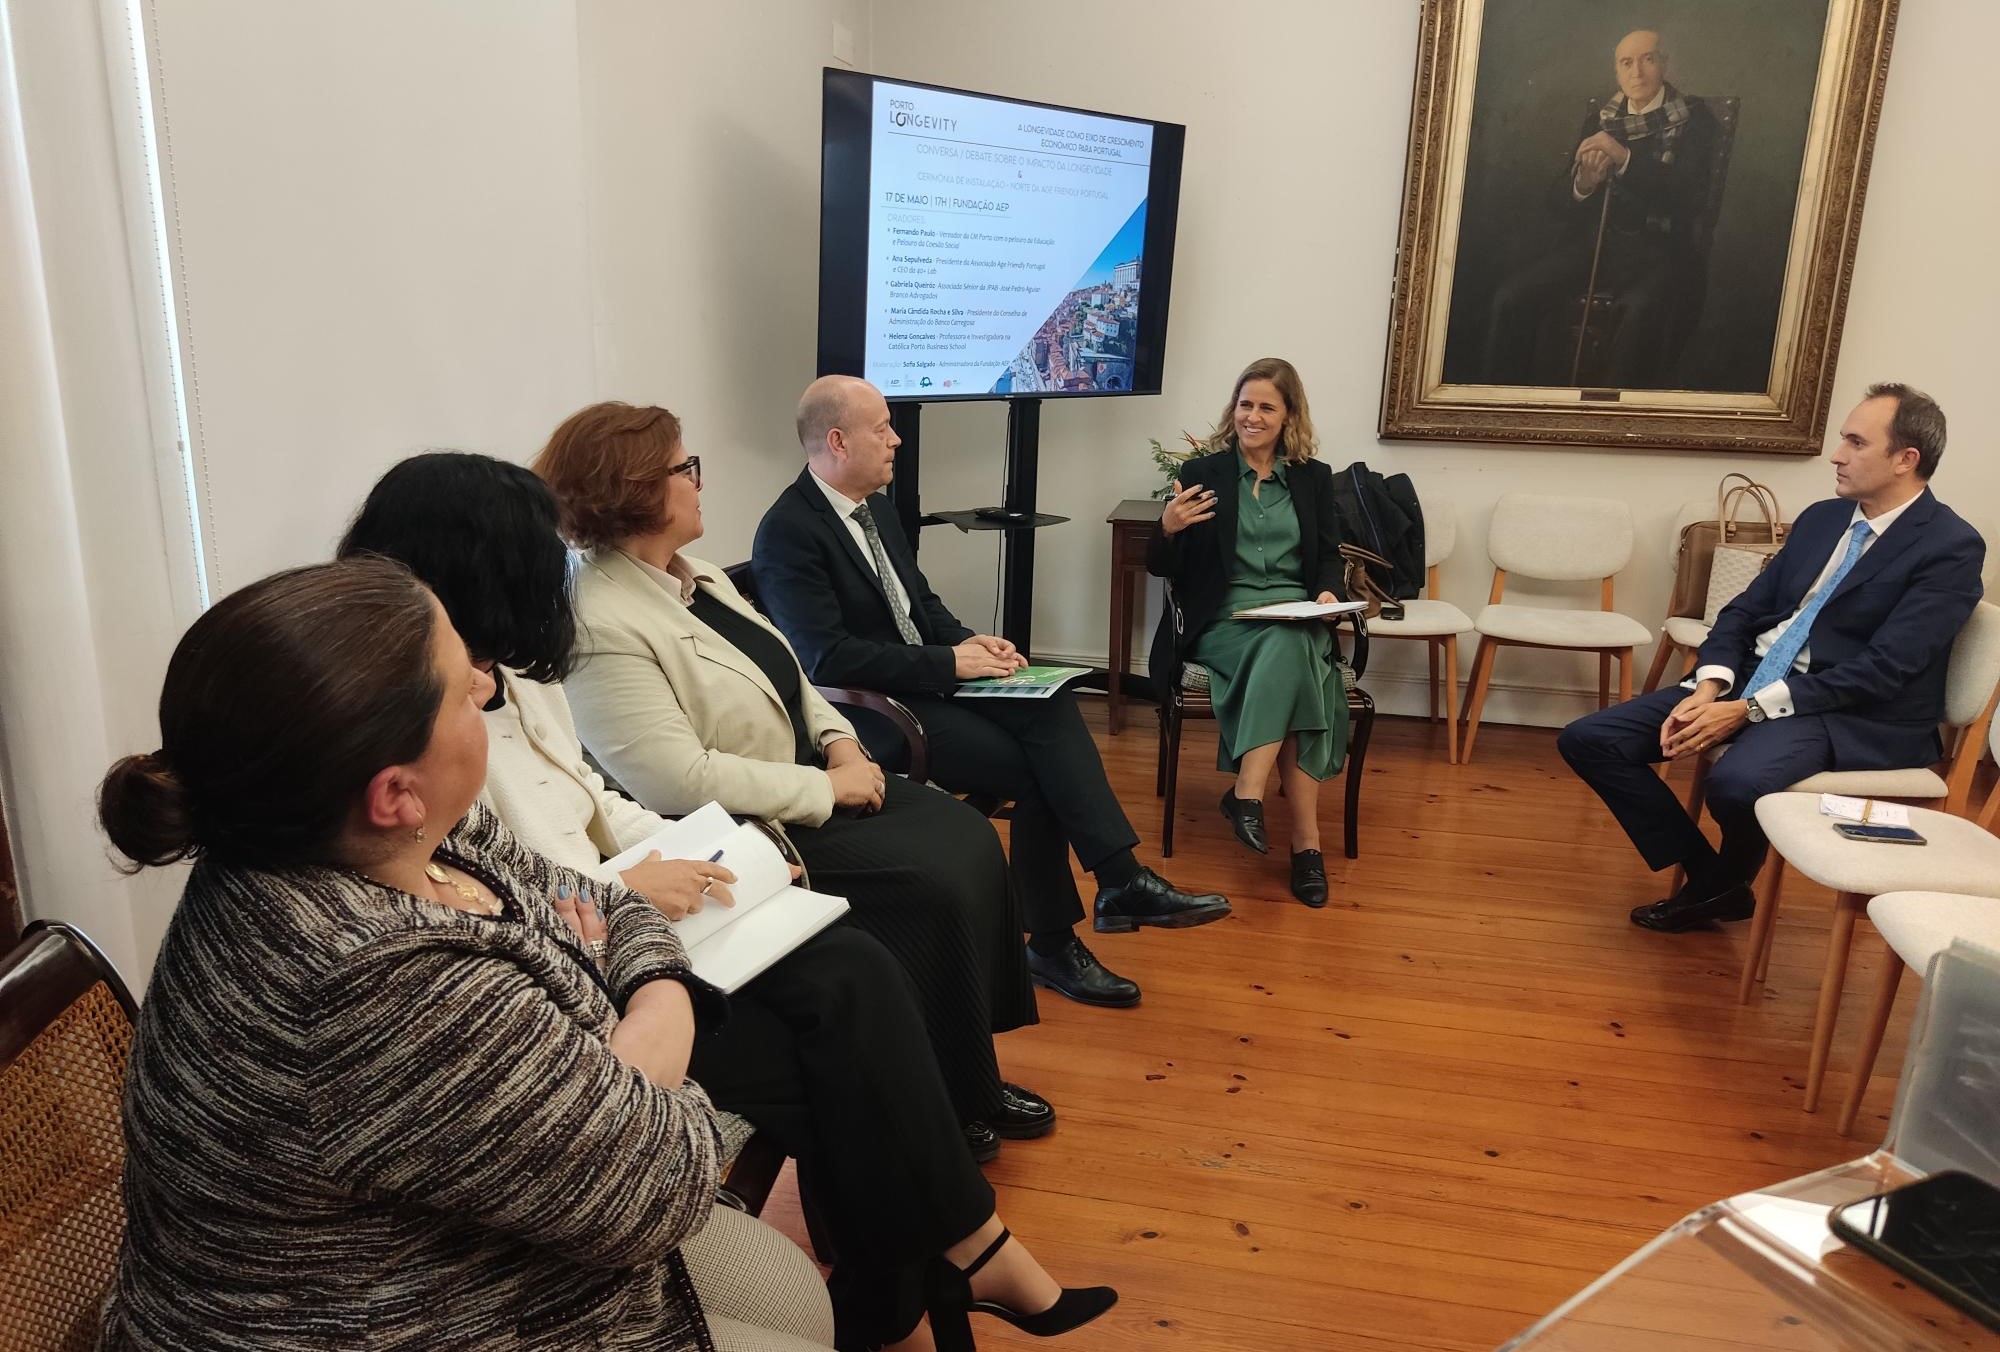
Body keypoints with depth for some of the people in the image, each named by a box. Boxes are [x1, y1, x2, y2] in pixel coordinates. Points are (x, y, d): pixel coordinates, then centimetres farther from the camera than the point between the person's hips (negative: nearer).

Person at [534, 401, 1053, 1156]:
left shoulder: (695, 574, 8)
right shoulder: (603, 625, -22)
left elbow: (786, 675, 16)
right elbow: (683, 782, -27)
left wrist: (841, 743, -2)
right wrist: (828, 787, -20)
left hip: (809, 787, 9)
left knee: (966, 839, -4)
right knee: (934, 885, -17)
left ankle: (969, 1073, 9)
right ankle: (950, 1105, 5)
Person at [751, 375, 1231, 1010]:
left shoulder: (877, 507, 13)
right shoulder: (788, 530, -14)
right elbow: (828, 657, -22)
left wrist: (967, 641, -1)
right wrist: (949, 663, -20)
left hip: (928, 678, 7)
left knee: (1051, 708, -20)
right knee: (1035, 768, -19)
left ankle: (1122, 879, -23)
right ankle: (1053, 943, -4)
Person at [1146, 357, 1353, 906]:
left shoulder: (1314, 477, 15)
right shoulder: (1202, 472, 7)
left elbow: (1329, 557, 14)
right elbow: (1159, 567, 6)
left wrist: (1327, 593, -8)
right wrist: (1168, 528, -16)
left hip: (1296, 619, 2)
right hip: (1224, 621, -2)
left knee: (1287, 649, -35)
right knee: (1288, 661, -33)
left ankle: (1248, 794, -34)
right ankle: (1305, 841, -32)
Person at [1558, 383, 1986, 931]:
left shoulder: (1951, 547, -8)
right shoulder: (1821, 517, 14)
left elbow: (1883, 669, -17)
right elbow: (1745, 610, 11)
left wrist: (1749, 710, -21)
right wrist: (1709, 688, -9)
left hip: (1851, 712, -7)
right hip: (1748, 678, 7)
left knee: (1736, 782, -39)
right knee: (1588, 740, -9)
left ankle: (1732, 880, 0)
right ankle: (1708, 881, 4)